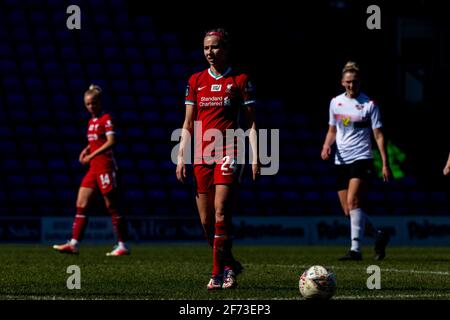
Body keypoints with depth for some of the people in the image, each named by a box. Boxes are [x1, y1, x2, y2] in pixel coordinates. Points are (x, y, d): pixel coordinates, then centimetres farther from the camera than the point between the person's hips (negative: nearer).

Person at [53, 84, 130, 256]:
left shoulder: (106, 119, -8)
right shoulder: (91, 122, 16)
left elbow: (111, 141, -18)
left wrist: (92, 155, -21)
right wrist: (87, 150, 6)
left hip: (105, 166, -8)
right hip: (94, 168, 9)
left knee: (112, 207, -5)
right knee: (81, 205, 2)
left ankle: (123, 245, 1)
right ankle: (74, 243, 1)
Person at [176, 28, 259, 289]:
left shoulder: (240, 80, 2)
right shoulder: (196, 81, 12)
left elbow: (251, 122, 2)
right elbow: (188, 124, 15)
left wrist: (255, 157, -7)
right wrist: (182, 157, 7)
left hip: (229, 154, -4)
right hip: (202, 155, 4)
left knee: (221, 212, -16)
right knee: (206, 220, 3)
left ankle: (219, 273, -11)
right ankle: (229, 264, 22)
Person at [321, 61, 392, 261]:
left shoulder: (369, 104, -3)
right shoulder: (335, 102, 10)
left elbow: (378, 135, -2)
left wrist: (385, 165, -6)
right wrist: (327, 146, -1)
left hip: (361, 159, -6)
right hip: (341, 161, 6)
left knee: (353, 202, -22)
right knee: (348, 210, 4)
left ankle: (356, 249, -23)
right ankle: (379, 236, 24)